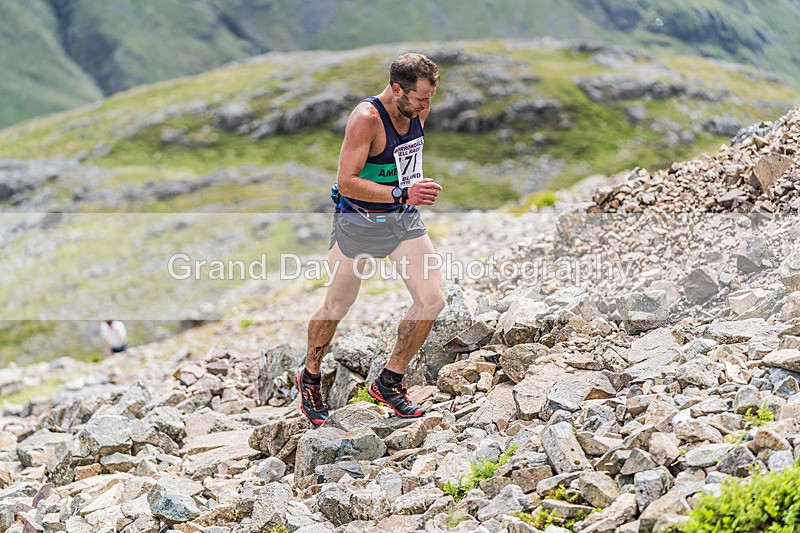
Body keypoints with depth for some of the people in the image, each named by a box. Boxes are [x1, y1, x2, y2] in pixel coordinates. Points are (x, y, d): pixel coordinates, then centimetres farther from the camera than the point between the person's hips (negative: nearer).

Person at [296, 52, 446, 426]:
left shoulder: (419, 109, -2)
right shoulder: (366, 118, -24)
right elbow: (346, 182, -28)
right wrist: (402, 193, -35)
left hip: (404, 220, 6)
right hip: (359, 222, -6)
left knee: (433, 299, -7)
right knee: (337, 308, 8)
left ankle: (389, 382, 9)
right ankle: (310, 377, 34)